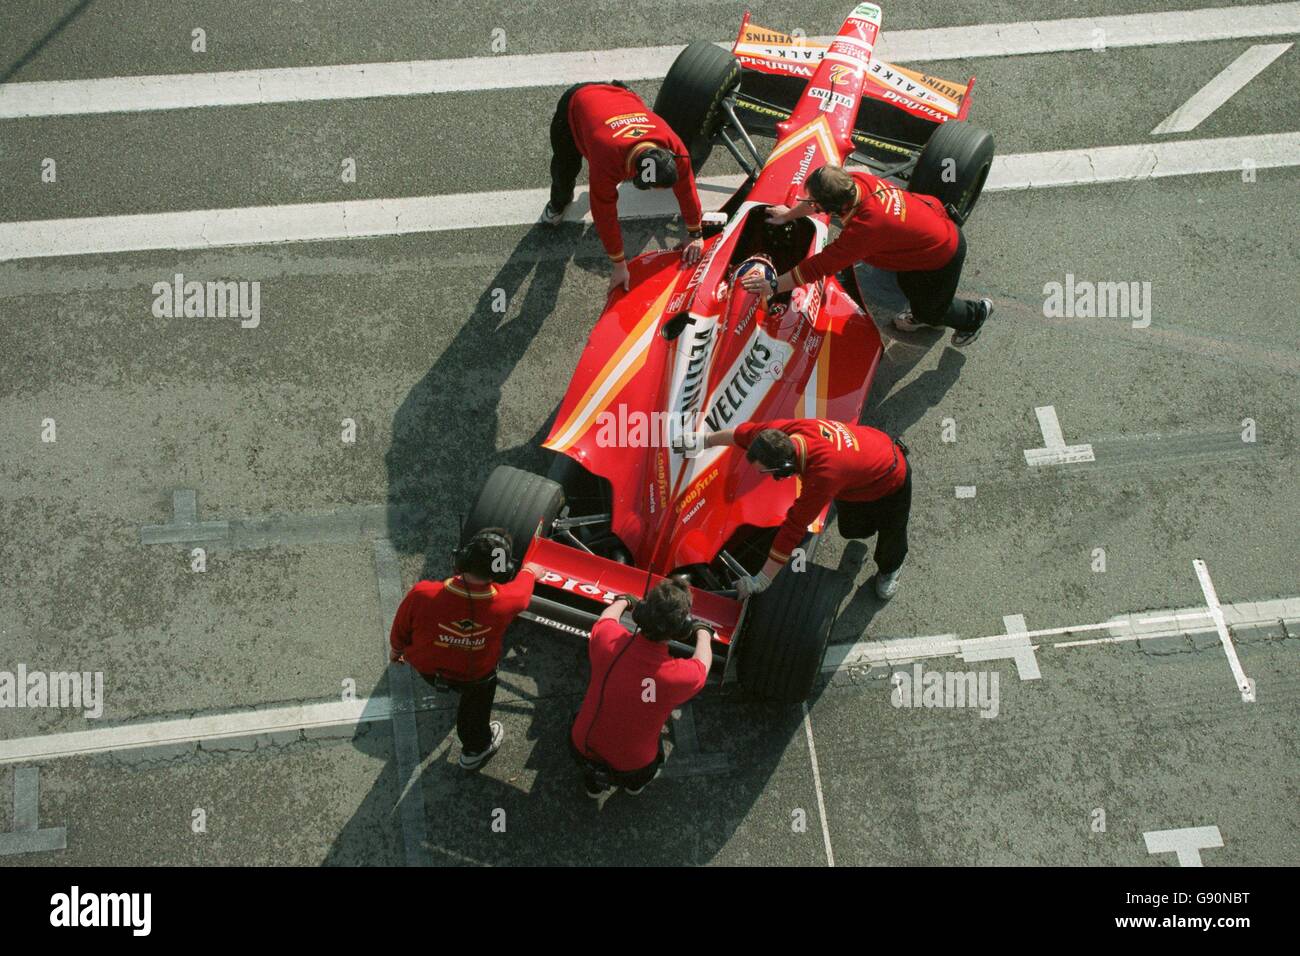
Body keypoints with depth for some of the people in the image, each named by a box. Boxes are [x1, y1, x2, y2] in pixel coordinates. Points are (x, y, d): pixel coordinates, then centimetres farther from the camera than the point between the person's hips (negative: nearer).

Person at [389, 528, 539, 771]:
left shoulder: (422, 596, -39)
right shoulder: (504, 602, -35)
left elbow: (400, 631, -16)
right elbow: (522, 587, -8)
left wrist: (396, 650, 8)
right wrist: (530, 572, 17)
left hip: (425, 666, 1)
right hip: (473, 675, -1)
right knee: (478, 693, 32)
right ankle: (475, 749, 53)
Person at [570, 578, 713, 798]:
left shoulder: (608, 640, -27)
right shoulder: (682, 677, -30)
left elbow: (608, 615, 1)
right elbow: (702, 662, -3)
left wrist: (625, 601, 22)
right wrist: (703, 631, 18)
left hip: (582, 749, 2)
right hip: (630, 769, -2)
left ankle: (593, 782, 43)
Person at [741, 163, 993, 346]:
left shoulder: (865, 227, -42)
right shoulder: (856, 180, -22)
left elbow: (821, 265, -35)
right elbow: (824, 197, 1)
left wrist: (774, 285, -28)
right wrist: (788, 214, 15)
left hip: (942, 258, -6)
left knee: (932, 309, 21)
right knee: (908, 284, 30)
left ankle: (976, 313, 48)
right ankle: (922, 316, 59)